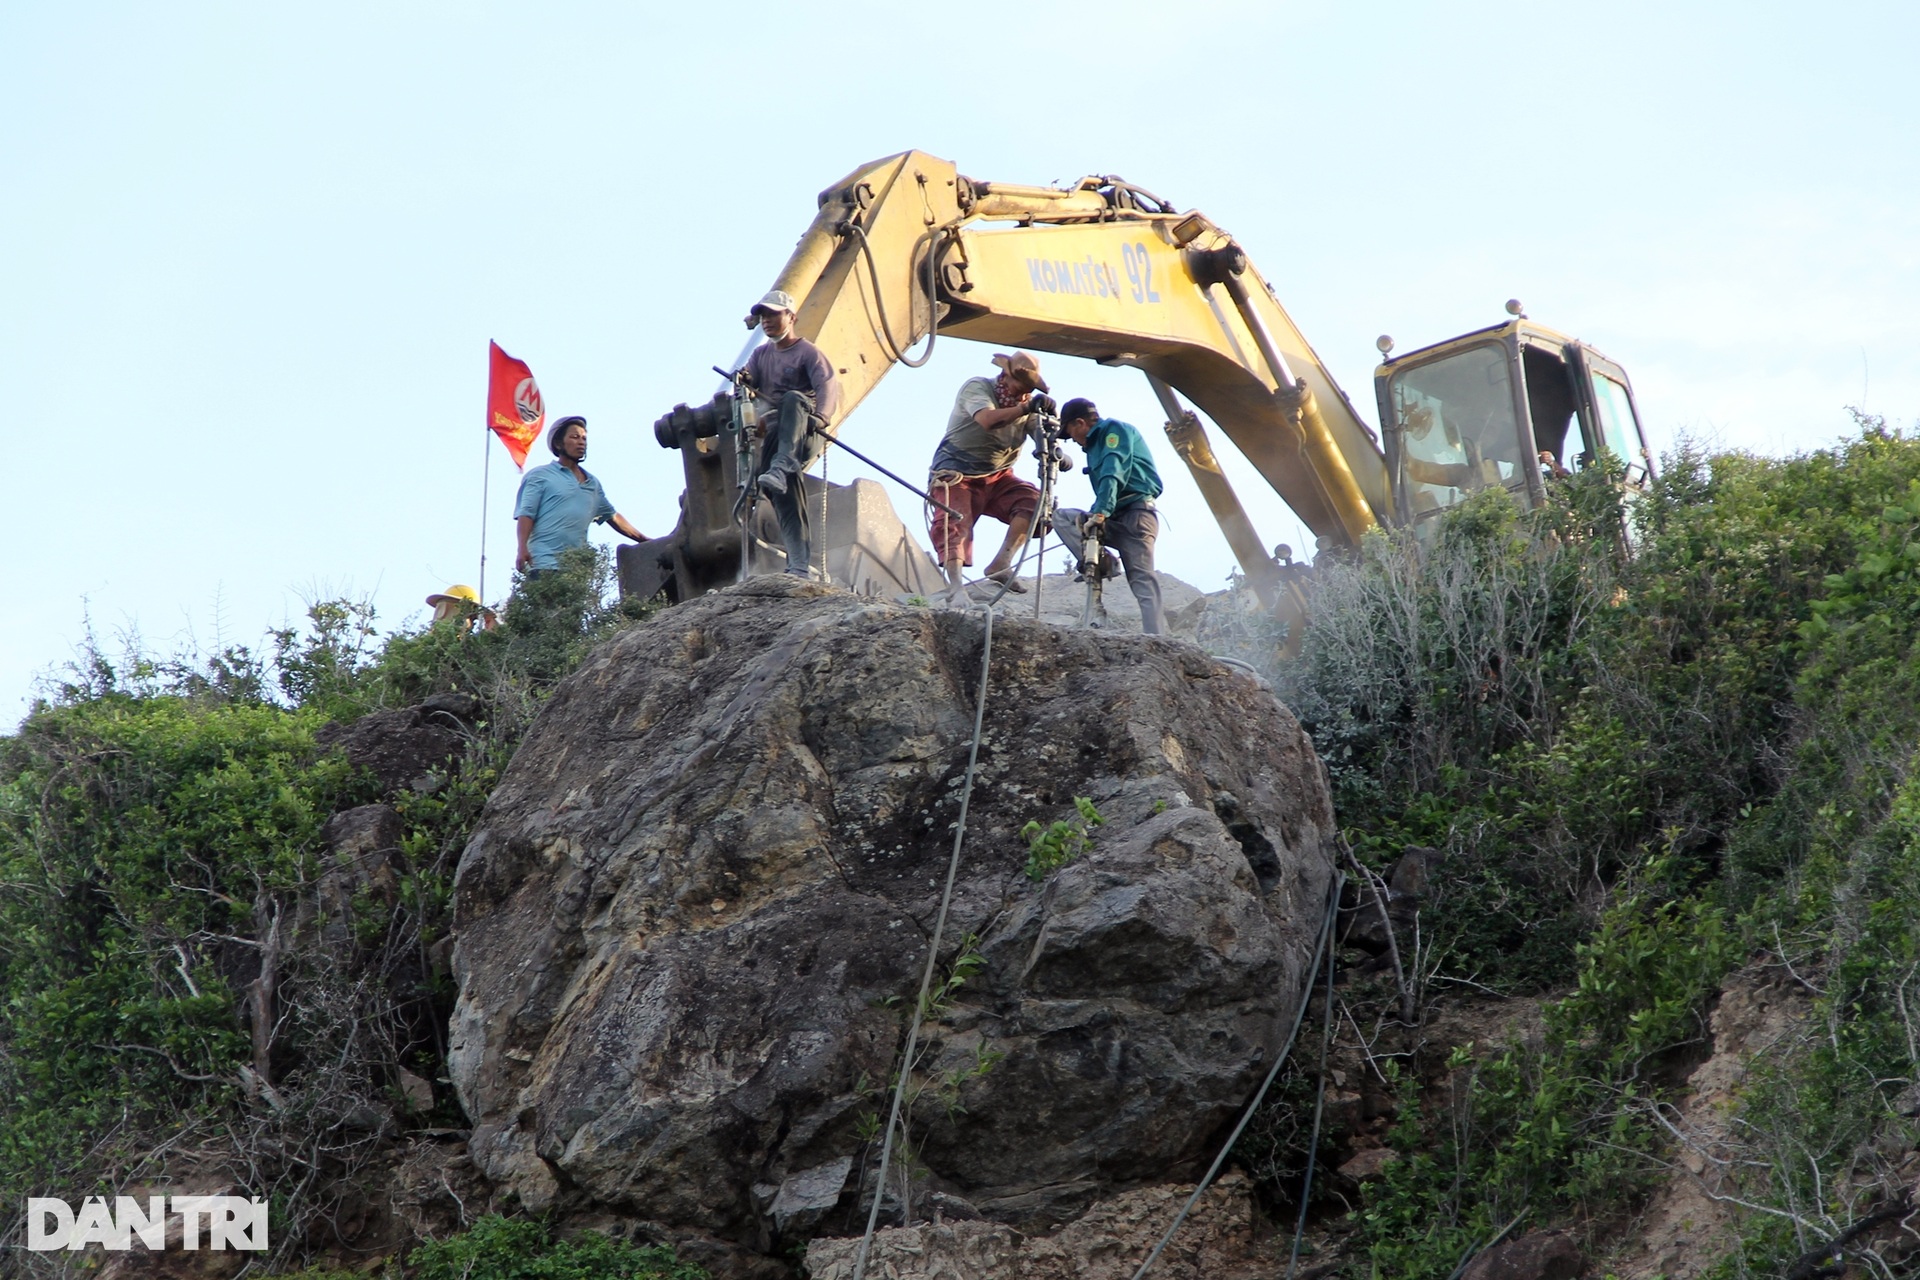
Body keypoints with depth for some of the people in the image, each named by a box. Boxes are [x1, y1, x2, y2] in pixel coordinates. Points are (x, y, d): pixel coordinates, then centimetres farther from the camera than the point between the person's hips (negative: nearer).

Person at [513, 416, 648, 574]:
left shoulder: (592, 483, 23)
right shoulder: (540, 476, 5)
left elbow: (613, 516, 30)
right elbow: (526, 514, -4)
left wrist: (645, 541, 25)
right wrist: (523, 549, -19)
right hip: (544, 564, -6)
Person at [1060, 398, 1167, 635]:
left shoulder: (1115, 429, -1)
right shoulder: (1095, 444, 27)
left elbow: (1113, 474, -17)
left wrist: (1100, 512, -28)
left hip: (1136, 514, -9)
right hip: (1114, 520, 9)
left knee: (1142, 580, -19)